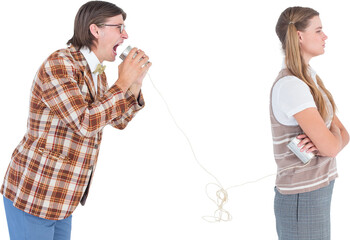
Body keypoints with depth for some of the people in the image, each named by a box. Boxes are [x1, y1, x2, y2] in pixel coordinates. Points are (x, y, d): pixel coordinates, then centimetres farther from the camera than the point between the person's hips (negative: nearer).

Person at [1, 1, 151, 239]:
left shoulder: (96, 72, 10)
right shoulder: (58, 64, -19)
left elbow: (119, 121, 15)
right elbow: (85, 123, -27)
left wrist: (136, 82, 0)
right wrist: (123, 81, -19)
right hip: (32, 193, -9)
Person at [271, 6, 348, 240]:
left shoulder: (311, 80, 11)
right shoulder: (290, 86, -21)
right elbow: (331, 147, -24)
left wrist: (323, 141, -14)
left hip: (317, 193, 10)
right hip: (302, 203, -10)